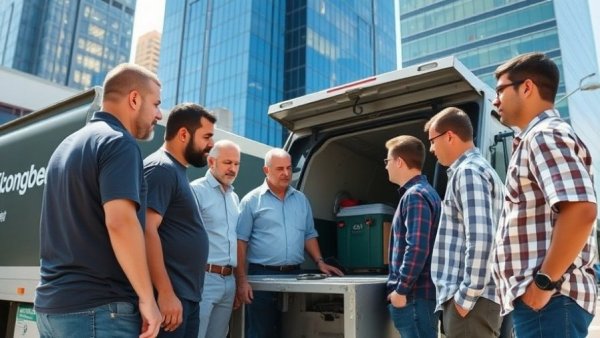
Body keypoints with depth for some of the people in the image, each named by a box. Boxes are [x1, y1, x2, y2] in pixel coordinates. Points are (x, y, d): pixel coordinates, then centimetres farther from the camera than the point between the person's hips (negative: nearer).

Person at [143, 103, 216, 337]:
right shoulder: (161, 168, -12)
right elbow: (147, 231, -22)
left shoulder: (177, 171, 17)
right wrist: (166, 293, -25)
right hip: (170, 295, -9)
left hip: (187, 295, 9)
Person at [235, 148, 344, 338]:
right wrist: (241, 280, -12)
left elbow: (309, 235, 17)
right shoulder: (252, 200, -3)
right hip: (262, 276, -4)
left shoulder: (301, 200, 12)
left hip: (294, 274, 5)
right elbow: (240, 242, -6)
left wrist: (319, 262, 3)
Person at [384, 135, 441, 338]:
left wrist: (401, 290, -18)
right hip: (419, 292, 10)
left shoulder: (415, 195, -15)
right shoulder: (422, 192, 16)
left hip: (415, 294, -10)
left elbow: (417, 248, -24)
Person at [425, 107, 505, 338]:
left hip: (473, 300, -10)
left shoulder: (468, 172, -11)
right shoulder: (477, 170, 20)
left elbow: (480, 239, -23)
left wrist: (466, 296, -18)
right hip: (479, 297, 10)